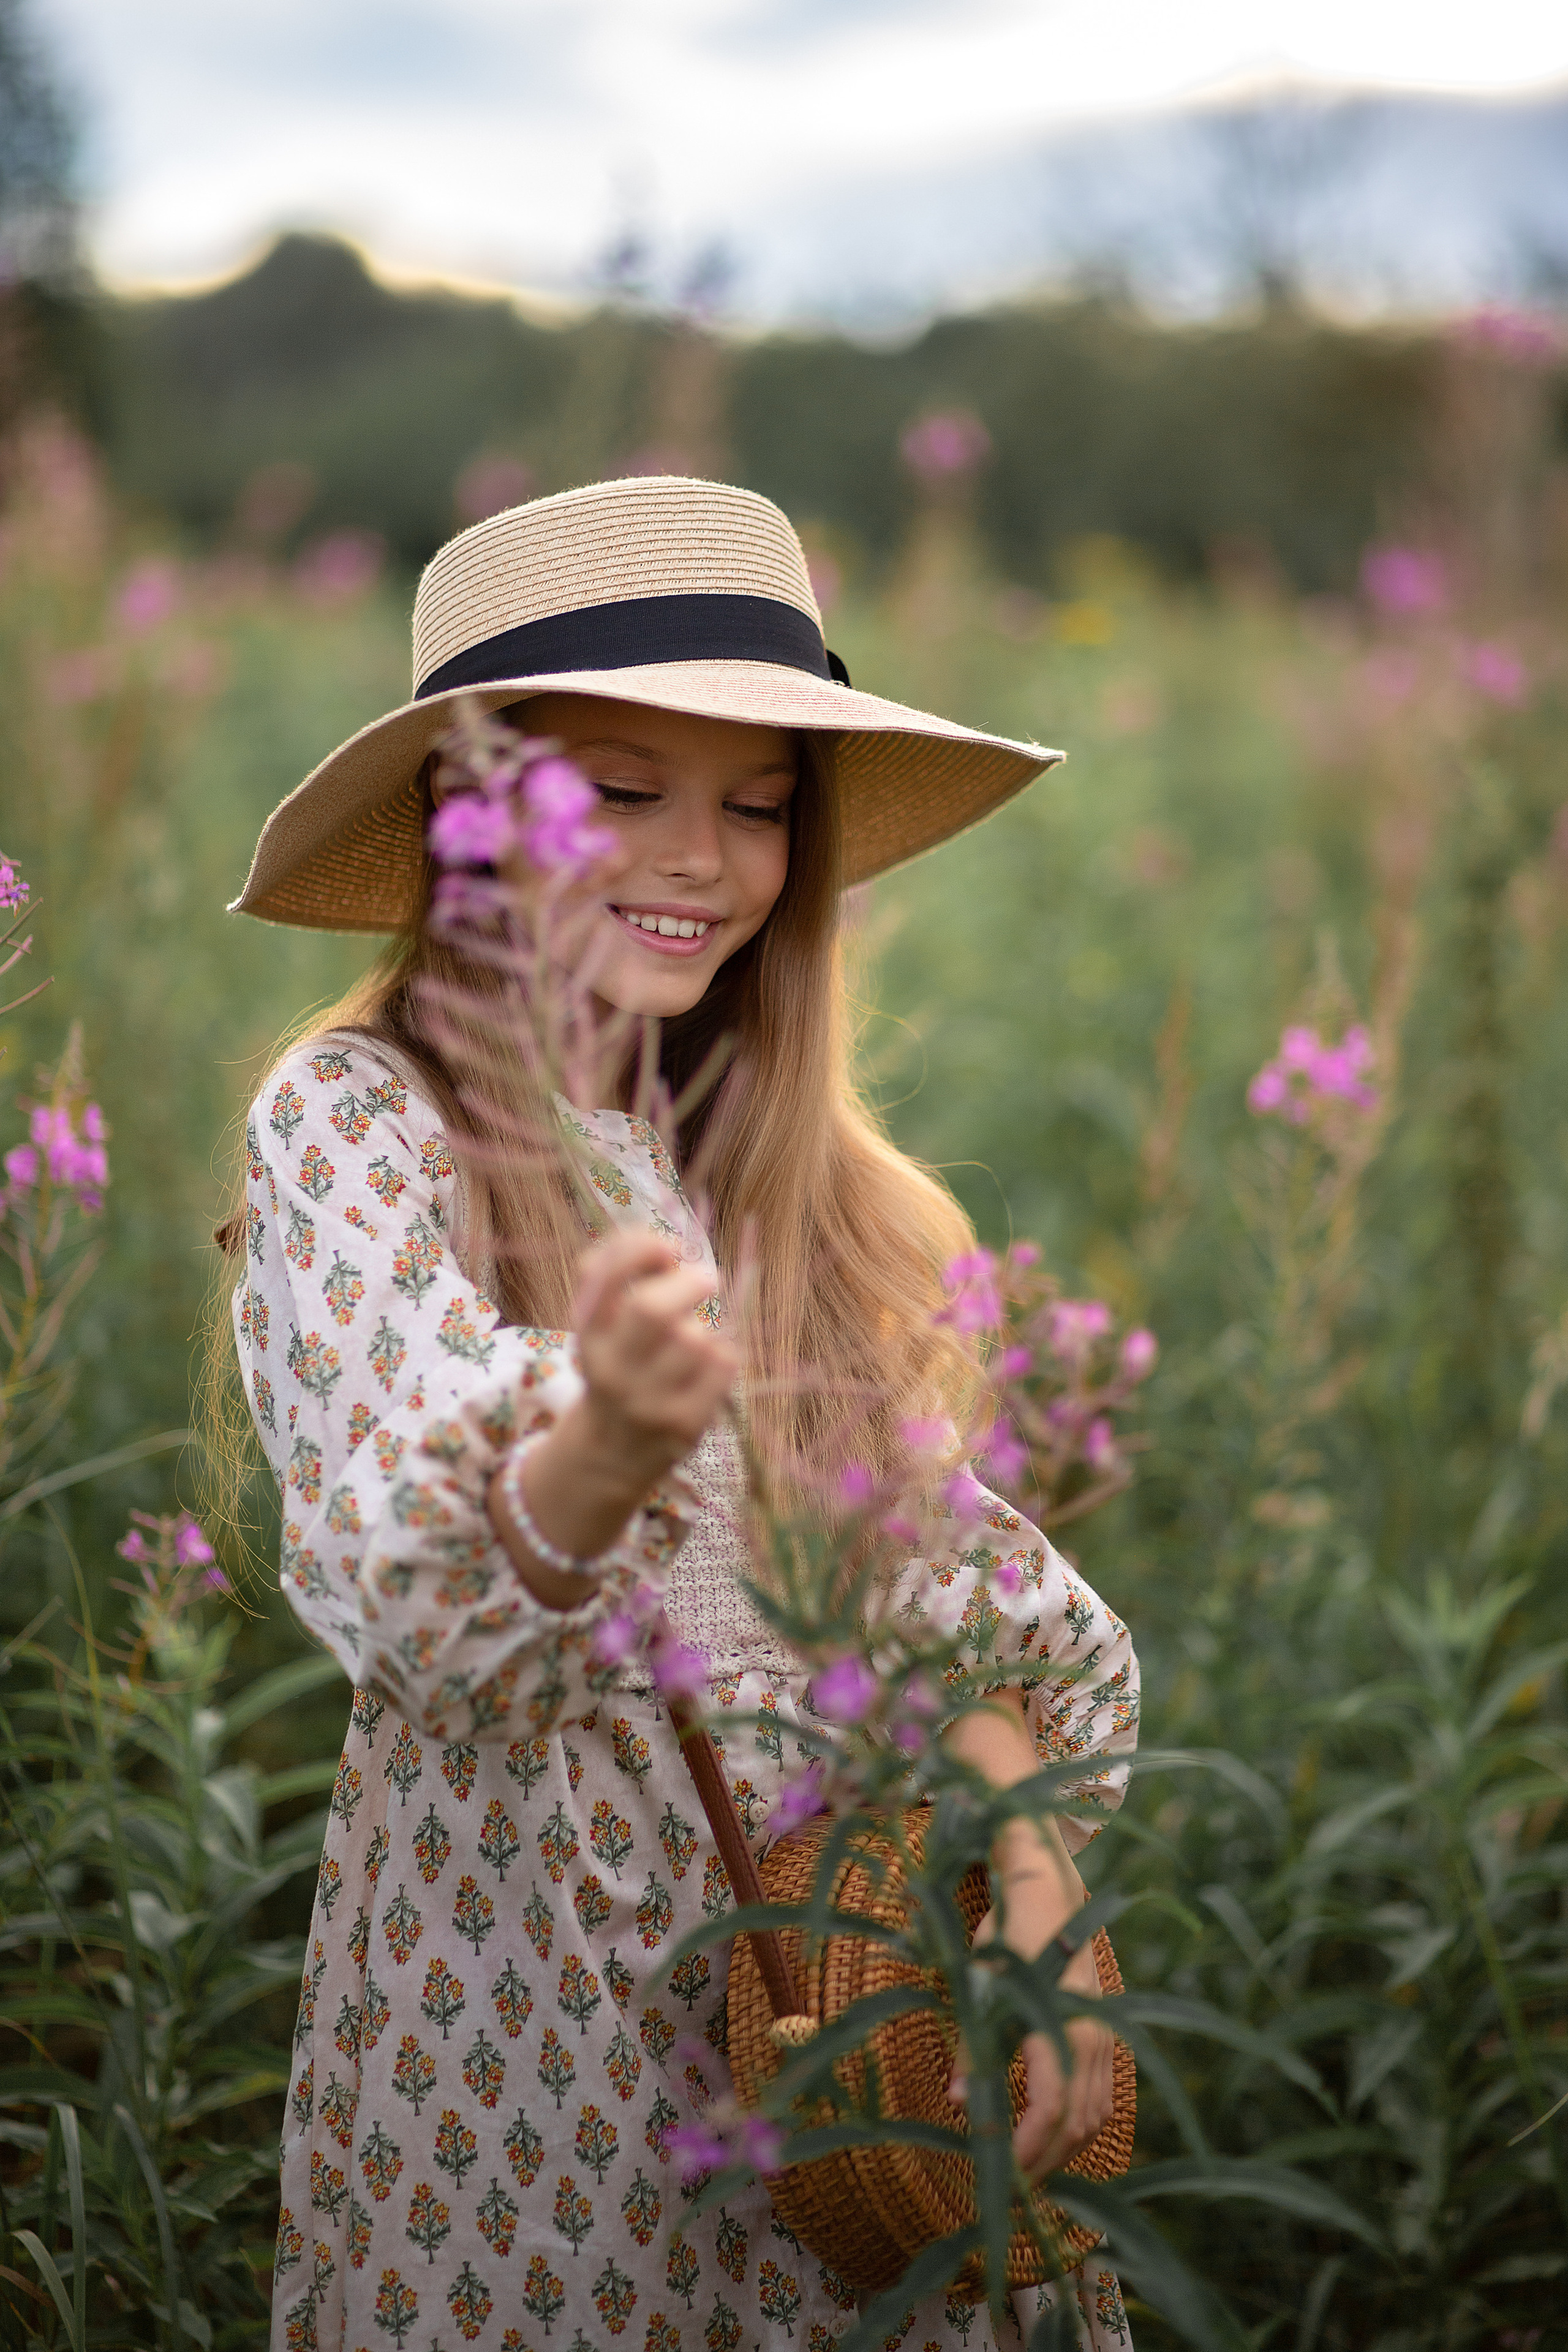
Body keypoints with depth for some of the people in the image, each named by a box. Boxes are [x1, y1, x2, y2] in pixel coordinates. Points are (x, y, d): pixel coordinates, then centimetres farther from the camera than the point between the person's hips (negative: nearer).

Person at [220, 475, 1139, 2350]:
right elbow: (391, 1600, -21)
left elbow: (923, 1559, 7)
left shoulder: (784, 1166, 7)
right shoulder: (356, 1119, -10)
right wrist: (606, 1448, -42)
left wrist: (1028, 1870, -10)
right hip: (530, 1982, -4)